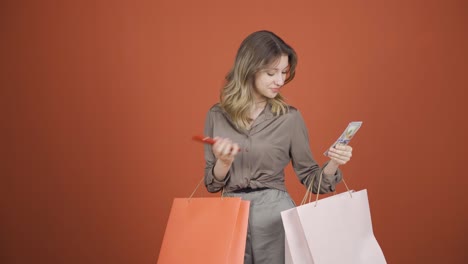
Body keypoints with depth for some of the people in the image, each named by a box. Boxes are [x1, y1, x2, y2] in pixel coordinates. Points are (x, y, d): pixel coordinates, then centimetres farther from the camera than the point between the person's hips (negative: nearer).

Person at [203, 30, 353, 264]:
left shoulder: (289, 117, -3)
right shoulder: (217, 115, 2)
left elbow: (310, 178, 2)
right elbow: (212, 183, 4)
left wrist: (333, 163, -17)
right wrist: (225, 162, -16)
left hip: (275, 215, -1)